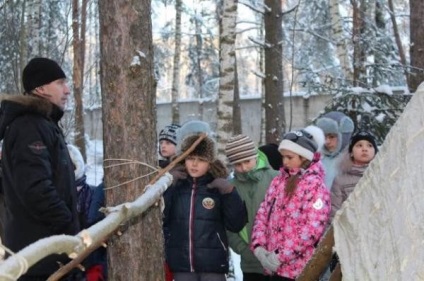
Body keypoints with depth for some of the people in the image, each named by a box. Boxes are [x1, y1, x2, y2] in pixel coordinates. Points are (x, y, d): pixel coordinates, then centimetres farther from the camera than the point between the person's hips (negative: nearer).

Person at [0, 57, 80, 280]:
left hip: (49, 246, 10)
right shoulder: (29, 128, -16)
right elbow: (36, 190, -26)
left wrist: (70, 227, 16)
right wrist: (72, 229, -18)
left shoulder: (43, 124, 18)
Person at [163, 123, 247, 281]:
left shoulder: (217, 188, 0)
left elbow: (236, 224, -5)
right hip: (182, 264, 2)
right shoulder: (175, 186, 4)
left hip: (212, 263, -2)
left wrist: (229, 192, -14)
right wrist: (166, 186, -10)